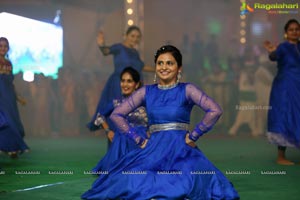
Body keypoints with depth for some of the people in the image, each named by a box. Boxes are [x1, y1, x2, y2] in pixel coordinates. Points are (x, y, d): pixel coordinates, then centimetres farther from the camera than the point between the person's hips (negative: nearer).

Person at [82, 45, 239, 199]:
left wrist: (193, 136, -8)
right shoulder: (147, 92, 11)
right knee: (130, 182, -24)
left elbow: (215, 110, -10)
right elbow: (116, 114, 10)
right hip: (153, 151, 2)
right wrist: (138, 140, 4)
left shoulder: (186, 90, 3)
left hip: (181, 151, -2)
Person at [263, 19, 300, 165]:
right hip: (285, 89, -7)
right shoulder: (283, 47, -10)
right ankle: (281, 157, 1)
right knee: (285, 120, -5)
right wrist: (272, 52, -52)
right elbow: (275, 56, -30)